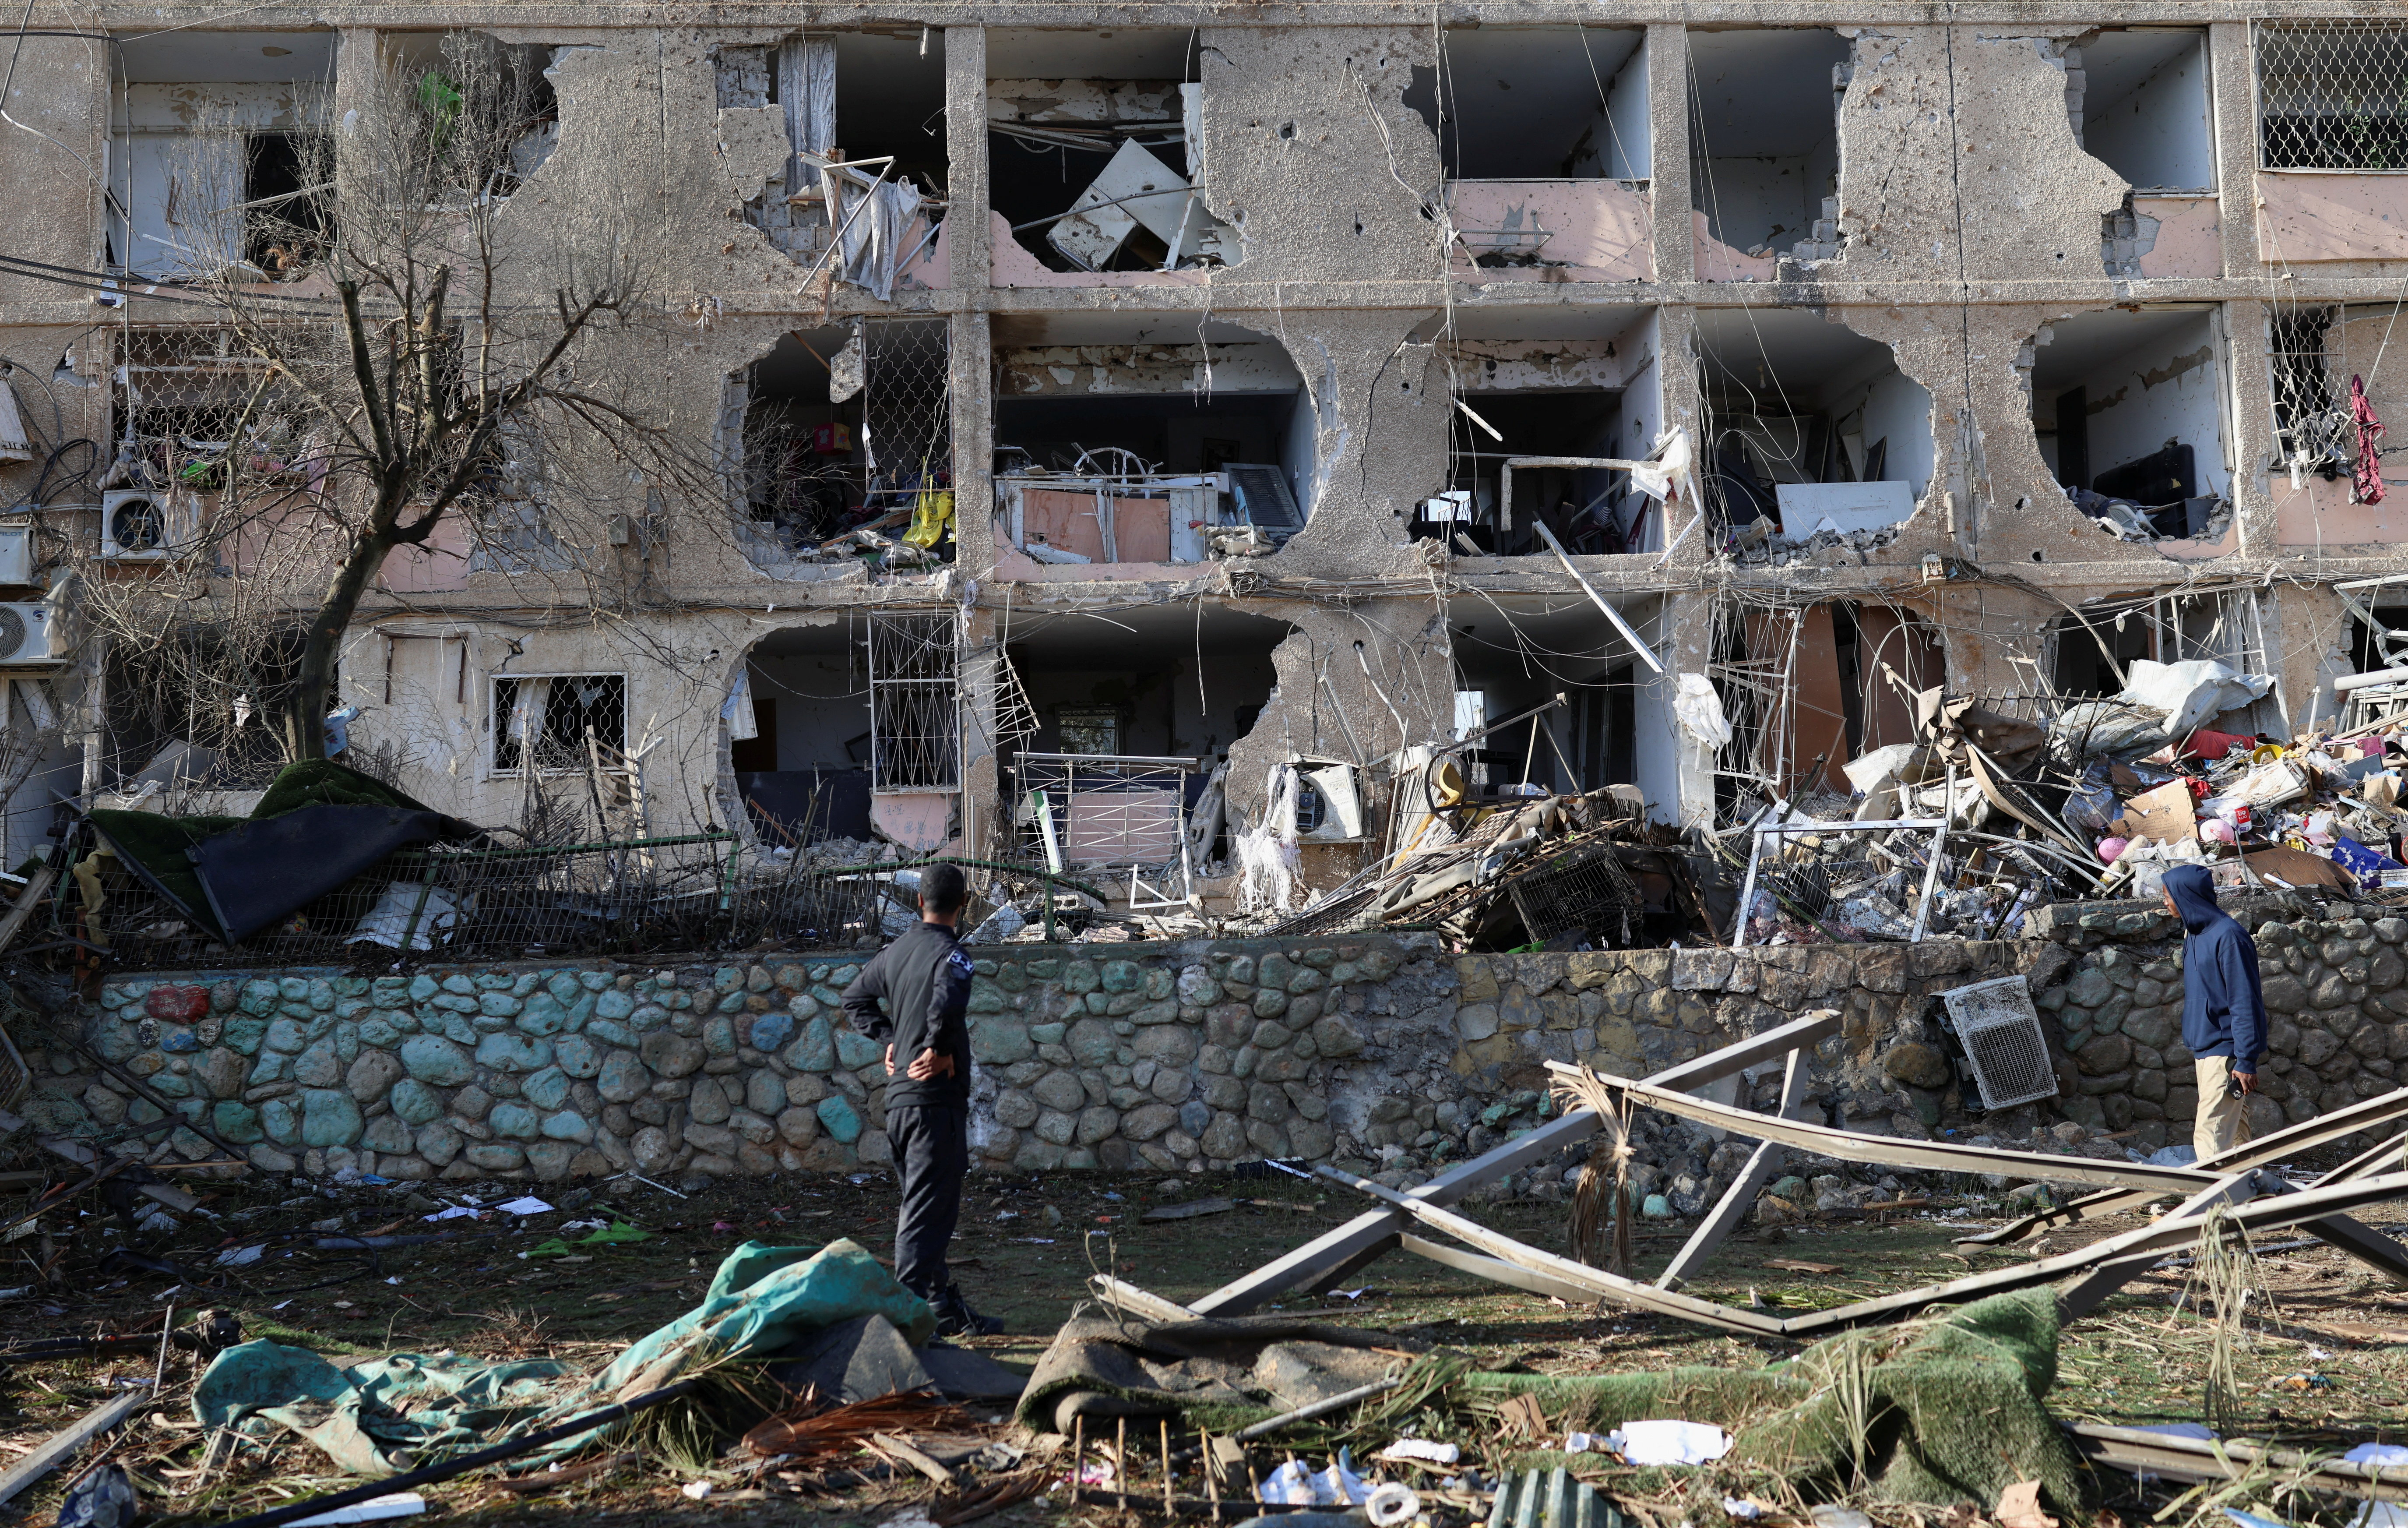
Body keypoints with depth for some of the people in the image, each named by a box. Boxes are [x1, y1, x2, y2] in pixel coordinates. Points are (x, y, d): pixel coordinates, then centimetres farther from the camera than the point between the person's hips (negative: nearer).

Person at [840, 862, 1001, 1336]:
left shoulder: (894, 952, 11)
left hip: (899, 1098, 8)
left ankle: (947, 1309, 25)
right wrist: (939, 1049, -17)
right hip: (936, 1101, -8)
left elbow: (855, 999, 24)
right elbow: (948, 1001, -33)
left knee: (922, 1206, 15)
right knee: (927, 1212, -6)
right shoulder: (949, 953, -12)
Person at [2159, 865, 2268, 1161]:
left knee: (2211, 1137, -14)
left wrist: (2246, 1062, -21)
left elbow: (2244, 1004, -20)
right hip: (2205, 1049, 10)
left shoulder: (2228, 936, -18)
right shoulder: (2194, 933, 11)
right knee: (2235, 1133, 14)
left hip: (2226, 1052, -10)